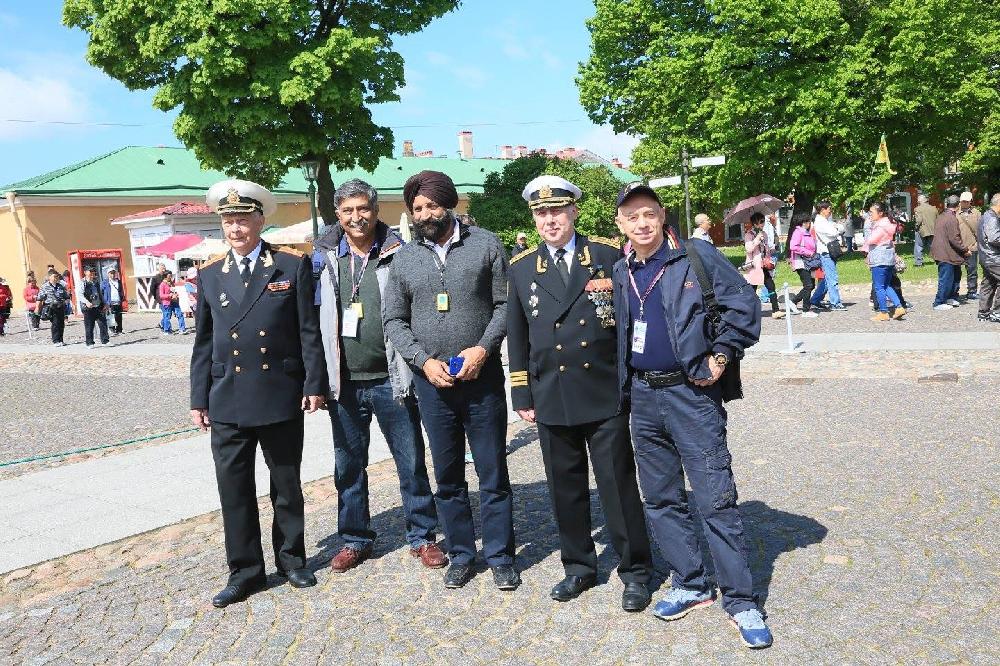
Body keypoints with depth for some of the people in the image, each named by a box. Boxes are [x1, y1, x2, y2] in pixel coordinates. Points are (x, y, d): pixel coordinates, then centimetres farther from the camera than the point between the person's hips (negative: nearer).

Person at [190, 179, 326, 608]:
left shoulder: (292, 266, -1)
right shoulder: (210, 275, 9)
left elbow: (309, 331, -2)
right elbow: (203, 342, 11)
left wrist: (314, 384, -6)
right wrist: (199, 399, 8)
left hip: (281, 398, -2)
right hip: (228, 403, 3)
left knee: (287, 484, 11)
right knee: (234, 488, 6)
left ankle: (291, 558, 29)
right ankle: (244, 571, 20)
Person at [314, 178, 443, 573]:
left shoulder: (398, 254, -2)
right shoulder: (324, 258, 4)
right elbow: (313, 317, 5)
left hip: (391, 379, -2)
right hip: (344, 382, 2)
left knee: (411, 462, 6)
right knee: (348, 465, 13)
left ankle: (422, 536, 21)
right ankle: (355, 539, 28)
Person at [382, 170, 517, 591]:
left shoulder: (486, 245, 0)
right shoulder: (404, 258, 6)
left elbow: (504, 304, -1)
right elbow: (393, 319, 6)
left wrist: (483, 348, -15)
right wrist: (424, 360, -8)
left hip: (482, 378, -2)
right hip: (431, 382, 2)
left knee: (493, 474, 5)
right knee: (447, 477, 12)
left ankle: (500, 556, 20)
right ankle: (460, 555, 26)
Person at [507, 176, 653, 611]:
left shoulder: (609, 255, -1)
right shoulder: (522, 268, 8)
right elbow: (517, 337, 12)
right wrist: (522, 395, 8)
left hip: (606, 395, -3)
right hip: (552, 400, 3)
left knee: (618, 484, 3)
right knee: (566, 489, 12)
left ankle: (634, 571, 19)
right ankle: (578, 567, 29)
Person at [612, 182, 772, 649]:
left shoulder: (696, 256, -6)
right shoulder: (620, 273, 10)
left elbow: (744, 305, -7)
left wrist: (720, 356, -11)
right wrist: (623, 388, 13)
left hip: (691, 393, -6)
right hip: (643, 399, 6)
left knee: (716, 500, -3)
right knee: (661, 500, 12)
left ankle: (740, 601, 10)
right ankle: (690, 584, 28)